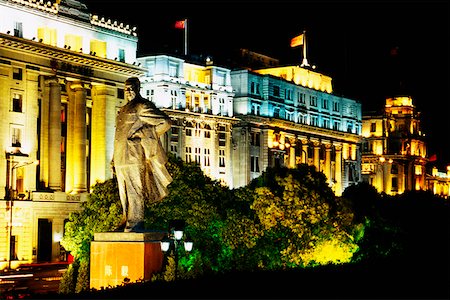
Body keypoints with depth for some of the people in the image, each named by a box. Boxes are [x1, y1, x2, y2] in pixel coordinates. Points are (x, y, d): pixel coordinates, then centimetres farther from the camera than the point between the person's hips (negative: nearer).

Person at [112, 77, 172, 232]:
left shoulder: (143, 106, -3)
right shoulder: (123, 110, 23)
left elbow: (165, 122, -9)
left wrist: (143, 134, -8)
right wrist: (114, 160, 22)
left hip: (134, 156, -8)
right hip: (121, 158, 8)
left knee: (134, 190, -9)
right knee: (124, 192, 10)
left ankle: (135, 224, -9)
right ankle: (127, 221, 17)